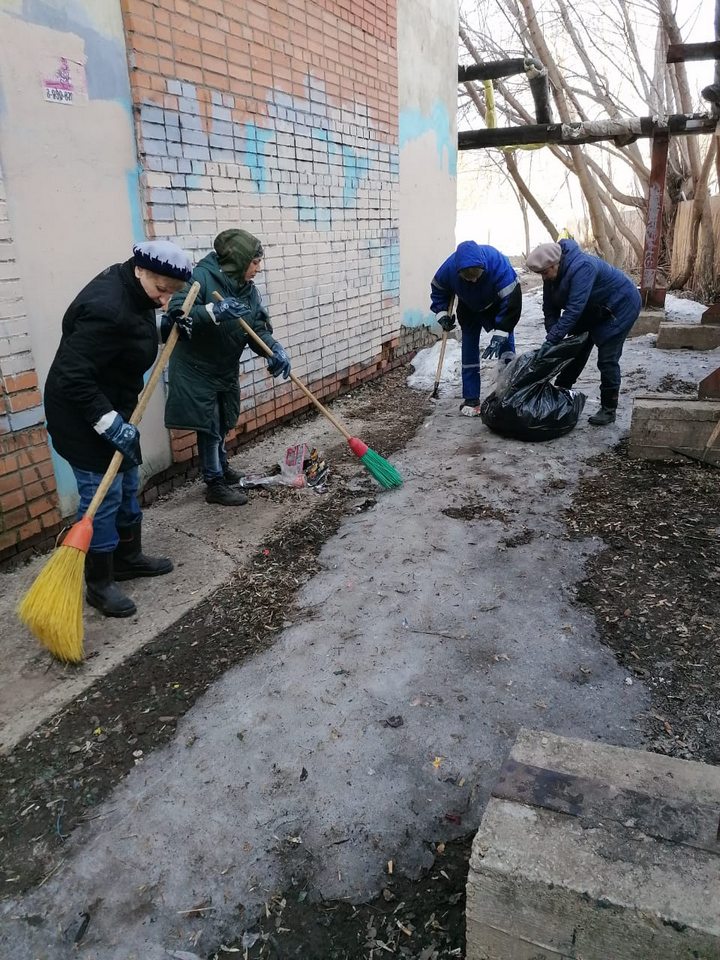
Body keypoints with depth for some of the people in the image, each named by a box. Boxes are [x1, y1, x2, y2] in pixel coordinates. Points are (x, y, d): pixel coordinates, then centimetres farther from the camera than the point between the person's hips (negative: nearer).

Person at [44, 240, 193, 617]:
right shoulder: (108, 308, -29)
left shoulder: (131, 289, 1)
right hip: (83, 416, -10)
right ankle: (99, 584, 12)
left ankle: (128, 557, 36)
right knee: (102, 495, -3)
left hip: (111, 407, 10)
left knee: (126, 487, 18)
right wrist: (109, 422, -30)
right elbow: (72, 376, -30)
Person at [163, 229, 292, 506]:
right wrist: (214, 311, -45)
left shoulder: (248, 290, 2)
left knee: (222, 424, 18)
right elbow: (176, 312, -31)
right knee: (209, 426, -2)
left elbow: (259, 329, -3)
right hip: (197, 367, -7)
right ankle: (215, 484, 11)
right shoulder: (202, 277, -21)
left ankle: (222, 469, 40)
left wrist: (275, 349, -23)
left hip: (226, 368, 7)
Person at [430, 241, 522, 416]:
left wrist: (500, 334, -40)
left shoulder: (498, 264, -41)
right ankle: (471, 400, 2)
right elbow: (438, 289, -8)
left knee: (506, 343, -13)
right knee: (469, 349, -4)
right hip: (469, 309, 2)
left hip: (497, 306, -2)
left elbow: (511, 301, -37)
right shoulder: (449, 268, -33)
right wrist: (442, 313, -18)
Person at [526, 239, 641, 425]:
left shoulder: (581, 267, -36)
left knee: (607, 359, -10)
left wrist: (551, 340, -42)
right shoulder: (551, 274, -10)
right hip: (593, 309, 8)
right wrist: (552, 338, -20)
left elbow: (574, 309, -41)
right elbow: (550, 308, -8)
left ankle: (609, 410, -2)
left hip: (620, 306, -8)